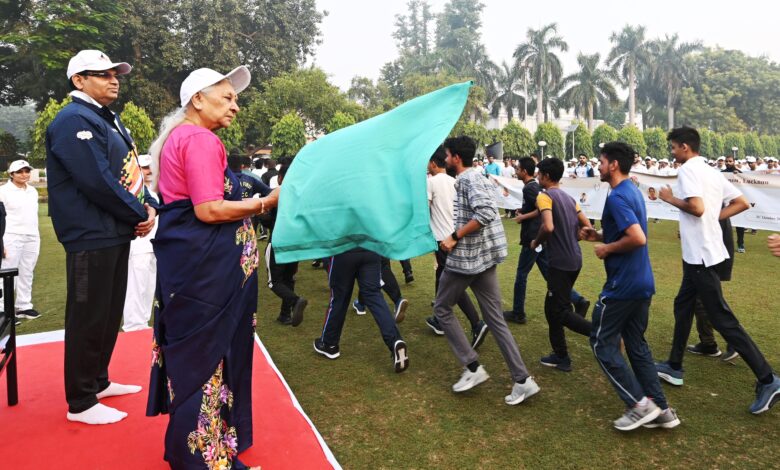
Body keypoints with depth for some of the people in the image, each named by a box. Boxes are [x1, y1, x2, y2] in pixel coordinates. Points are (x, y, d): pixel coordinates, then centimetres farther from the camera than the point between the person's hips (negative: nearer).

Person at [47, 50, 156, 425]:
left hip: (116, 233, 10)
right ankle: (81, 403, 12)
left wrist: (149, 208, -1)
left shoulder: (108, 119, 17)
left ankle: (98, 381, 33)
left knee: (110, 313, 18)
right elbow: (97, 181, -22)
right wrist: (141, 214, -13)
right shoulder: (73, 121, -13)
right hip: (91, 238, -10)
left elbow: (131, 172, 15)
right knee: (88, 318, -1)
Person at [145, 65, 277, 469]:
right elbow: (209, 210, -22)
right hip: (203, 262, -11)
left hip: (187, 258, 11)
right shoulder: (200, 140, -14)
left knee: (190, 351, 17)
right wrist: (267, 201, -15)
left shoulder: (178, 136, 19)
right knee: (207, 353, -1)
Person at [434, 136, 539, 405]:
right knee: (495, 319, 9)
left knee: (442, 308, 10)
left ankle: (473, 368, 9)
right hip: (485, 257, 9)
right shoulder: (477, 178, 17)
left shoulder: (468, 179, -13)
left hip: (466, 257, -9)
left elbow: (485, 213, -26)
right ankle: (522, 381, 8)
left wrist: (454, 237, -20)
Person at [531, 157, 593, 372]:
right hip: (574, 259, 9)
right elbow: (587, 227, 15)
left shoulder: (544, 196, -12)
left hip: (560, 262, -9)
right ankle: (560, 356, 21)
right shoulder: (569, 198, 14)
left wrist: (536, 242, -8)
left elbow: (548, 227, -26)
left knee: (560, 311, -2)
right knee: (553, 307, 16)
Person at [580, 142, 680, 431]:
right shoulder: (633, 192, 13)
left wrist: (607, 249, -15)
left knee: (602, 343, 3)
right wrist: (599, 236, 12)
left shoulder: (617, 197, -18)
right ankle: (661, 409, 20)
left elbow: (638, 238, -29)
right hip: (642, 283, 10)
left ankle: (639, 404, 6)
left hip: (623, 285, -10)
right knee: (637, 345, 16)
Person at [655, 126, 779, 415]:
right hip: (702, 252, 10)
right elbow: (742, 203, 14)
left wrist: (670, 199, -11)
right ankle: (674, 367, 27)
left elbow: (697, 207, -27)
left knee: (721, 317, -5)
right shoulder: (711, 171, 13)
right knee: (683, 307, 17)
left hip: (700, 254, -10)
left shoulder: (688, 170, -14)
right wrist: (715, 217, 12)